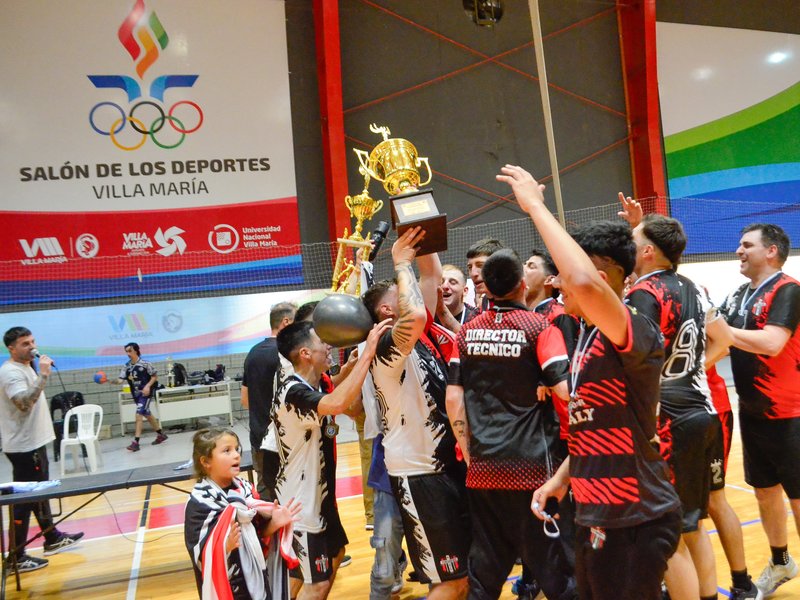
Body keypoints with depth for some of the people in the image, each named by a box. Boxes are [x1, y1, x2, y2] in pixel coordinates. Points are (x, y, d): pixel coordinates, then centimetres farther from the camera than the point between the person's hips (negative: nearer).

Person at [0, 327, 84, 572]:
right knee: (24, 499, -4)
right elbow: (24, 403, -34)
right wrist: (43, 375, -33)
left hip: (34, 442, 10)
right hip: (24, 446, -10)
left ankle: (52, 538, 32)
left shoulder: (26, 367, 13)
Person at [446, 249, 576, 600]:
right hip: (533, 465, -3)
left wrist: (469, 452, 9)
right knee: (555, 568, 9)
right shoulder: (539, 327, -7)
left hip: (483, 468, 4)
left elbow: (453, 398, 2)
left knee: (484, 571, 14)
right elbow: (565, 390, -16)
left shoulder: (468, 331, 4)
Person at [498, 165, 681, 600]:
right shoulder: (587, 335, 7)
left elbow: (587, 285, -43)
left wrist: (535, 205, -33)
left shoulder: (636, 333, -21)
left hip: (636, 521, -9)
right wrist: (560, 479, 11)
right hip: (594, 517, 9)